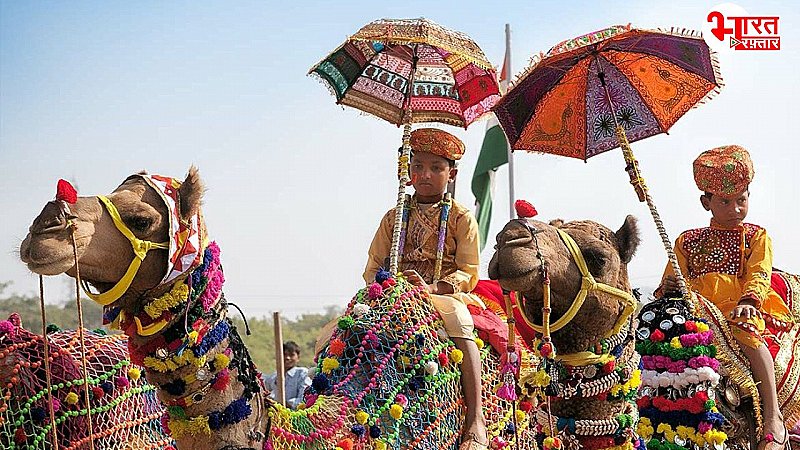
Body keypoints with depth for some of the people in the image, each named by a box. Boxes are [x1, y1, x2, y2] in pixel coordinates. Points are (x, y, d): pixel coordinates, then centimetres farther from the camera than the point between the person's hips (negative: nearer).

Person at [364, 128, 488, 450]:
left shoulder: (461, 218, 6)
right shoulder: (394, 217, 17)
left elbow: (467, 273, -2)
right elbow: (373, 267, 15)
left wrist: (431, 287, -19)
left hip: (445, 294, -4)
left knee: (458, 321, -39)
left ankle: (475, 419, -41)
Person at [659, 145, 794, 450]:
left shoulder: (756, 236, 16)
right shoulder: (688, 241, 23)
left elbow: (759, 275, -1)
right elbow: (672, 281, 20)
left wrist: (748, 301, -23)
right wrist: (669, 286, -7)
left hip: (742, 308, -3)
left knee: (746, 333, -36)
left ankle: (773, 417, -36)